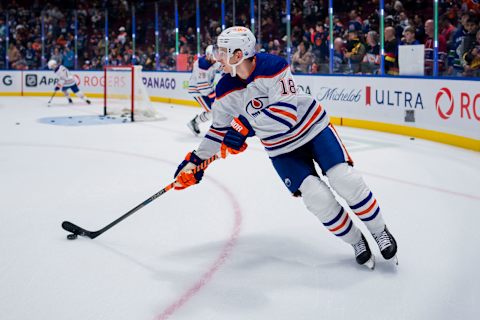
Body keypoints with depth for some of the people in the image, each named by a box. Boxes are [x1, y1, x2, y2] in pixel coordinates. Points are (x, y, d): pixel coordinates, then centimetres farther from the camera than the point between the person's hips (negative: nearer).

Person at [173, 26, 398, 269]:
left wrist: (246, 125, -42)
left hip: (313, 128, -3)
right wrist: (195, 160, 3)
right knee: (318, 198, -12)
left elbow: (287, 112, -36)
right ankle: (356, 242, 10)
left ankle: (379, 231, 11)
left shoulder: (273, 66, -27)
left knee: (346, 180, -14)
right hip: (281, 148, 3)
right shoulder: (226, 90, -9)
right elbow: (220, 128, 4)